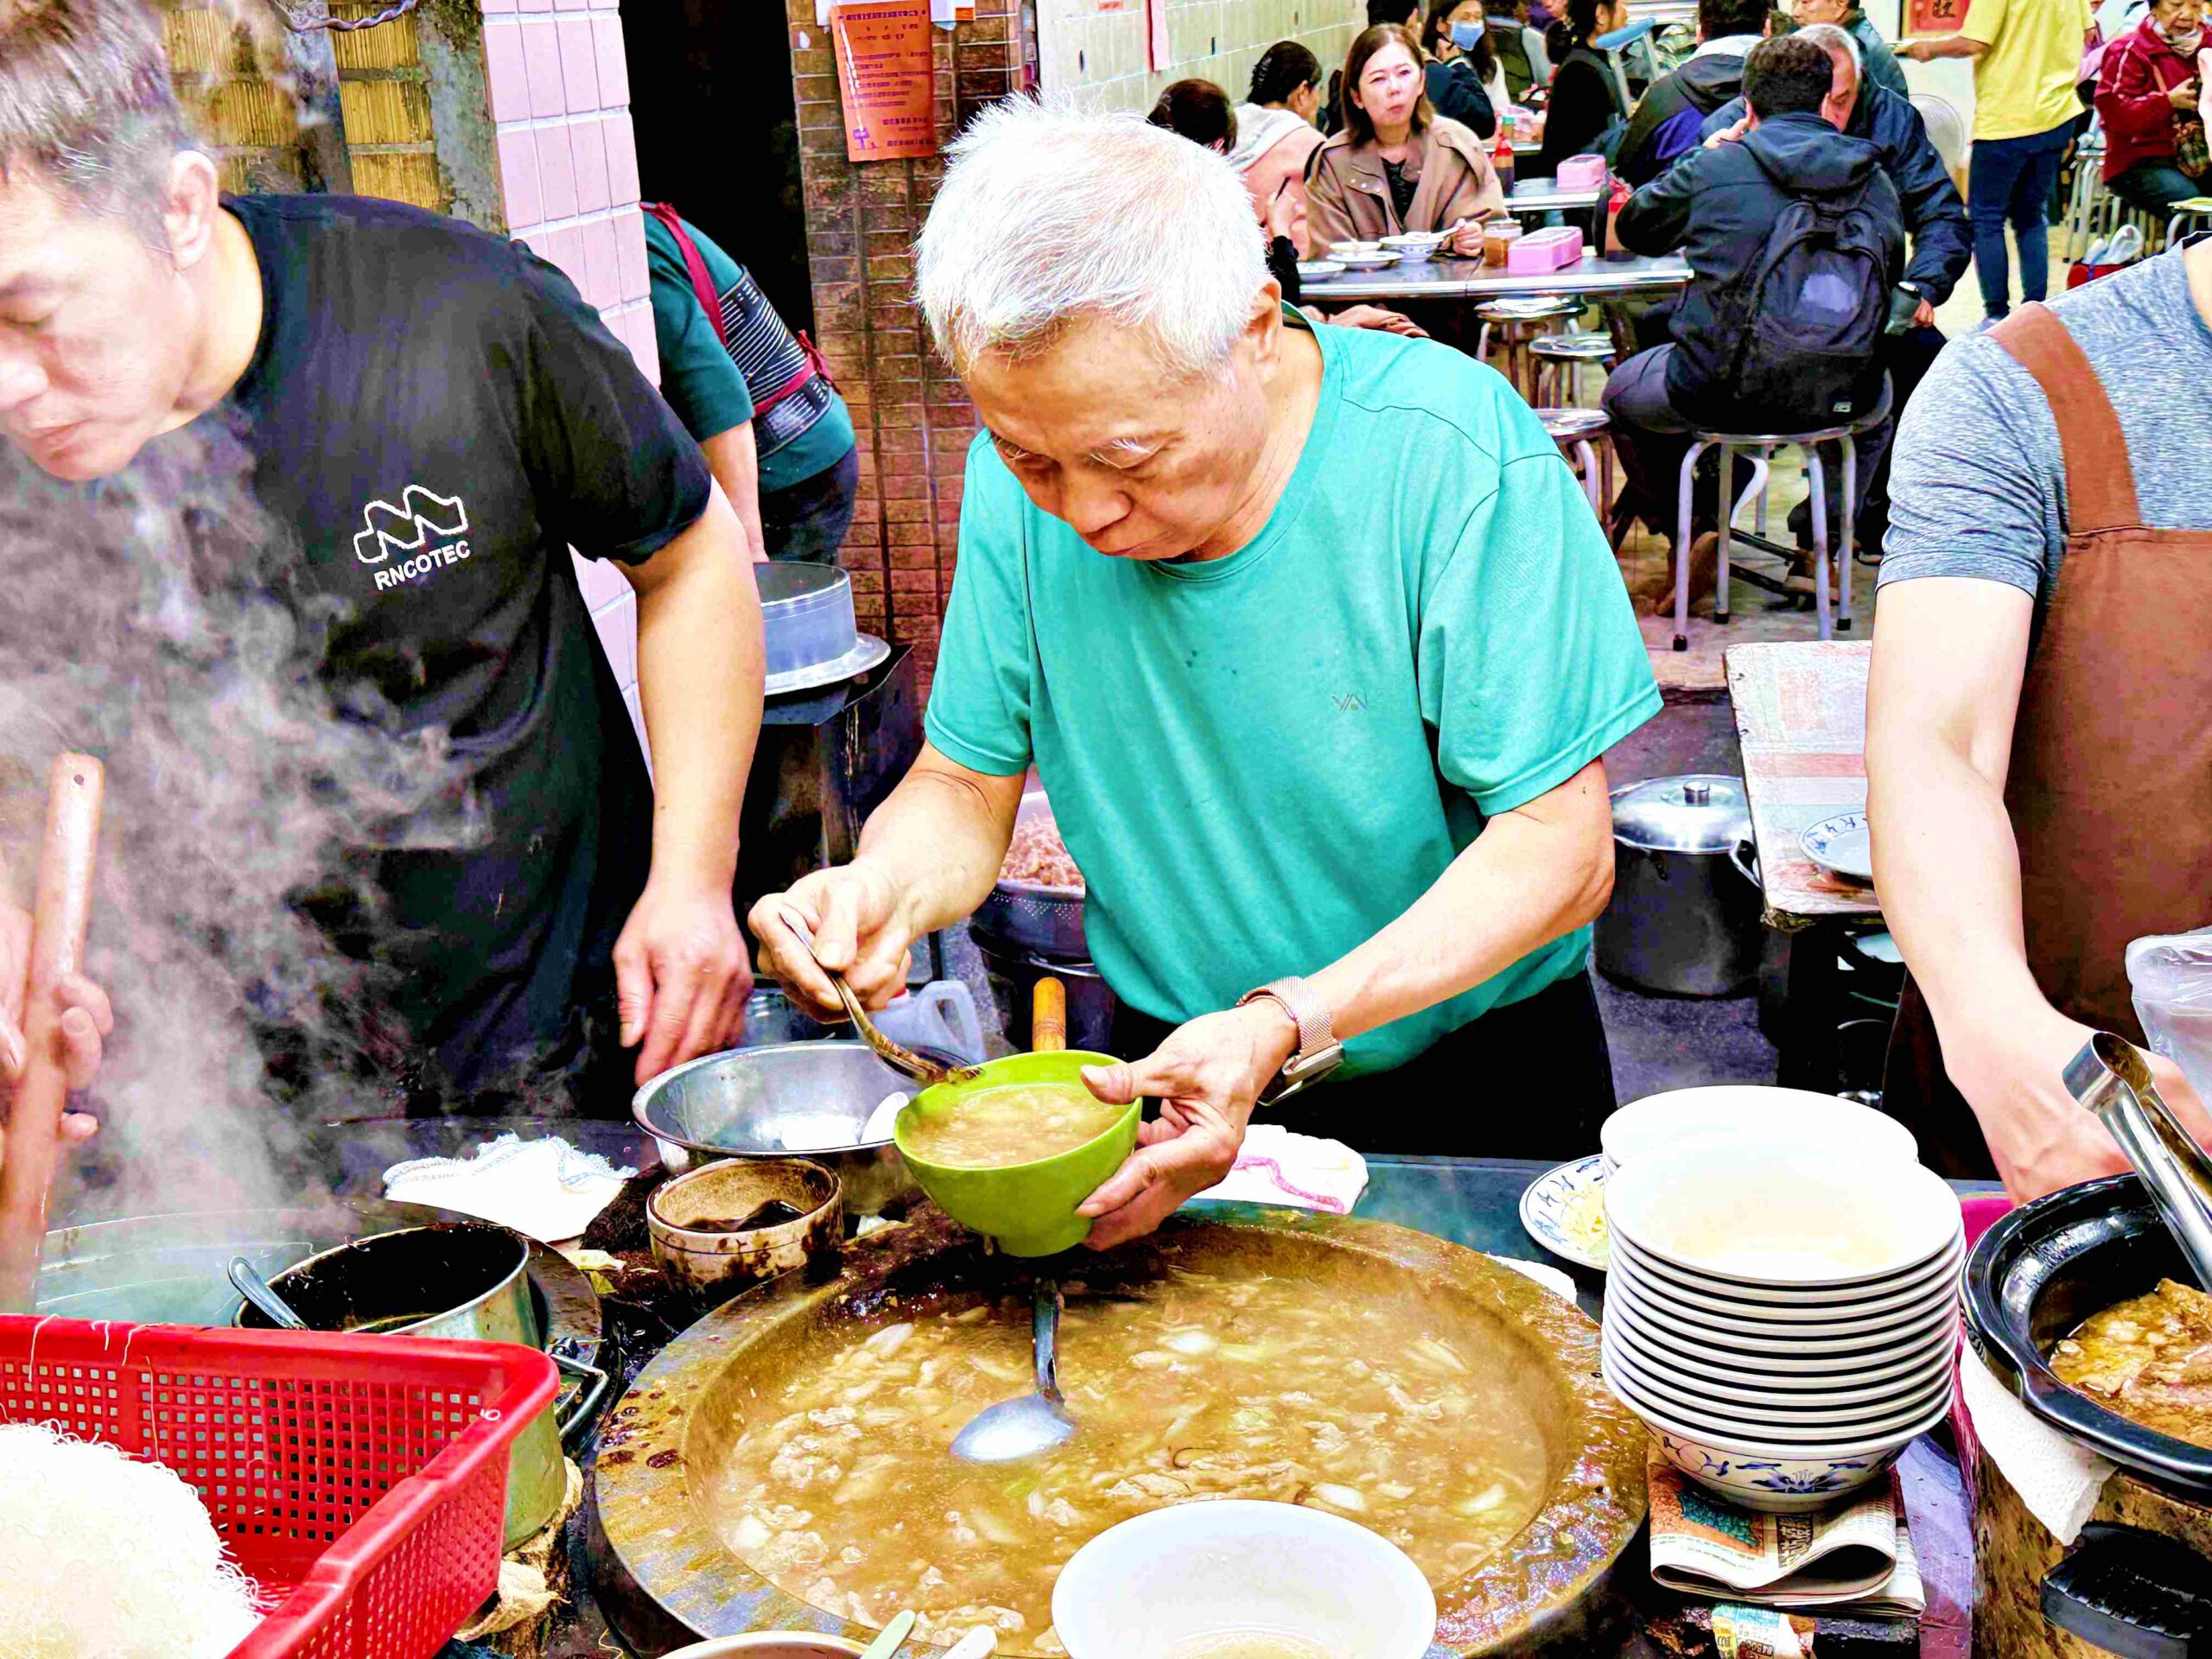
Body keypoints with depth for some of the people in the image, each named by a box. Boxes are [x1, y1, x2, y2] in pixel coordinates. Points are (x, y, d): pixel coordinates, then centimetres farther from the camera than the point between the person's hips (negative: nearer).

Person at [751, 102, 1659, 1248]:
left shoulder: (1453, 452, -22)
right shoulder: (1019, 478, -10)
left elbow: (1561, 847, -20)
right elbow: (967, 783, 0)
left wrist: (1287, 1023, -31)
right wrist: (885, 887, -23)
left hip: (1475, 1074, -2)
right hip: (1176, 1068, 3)